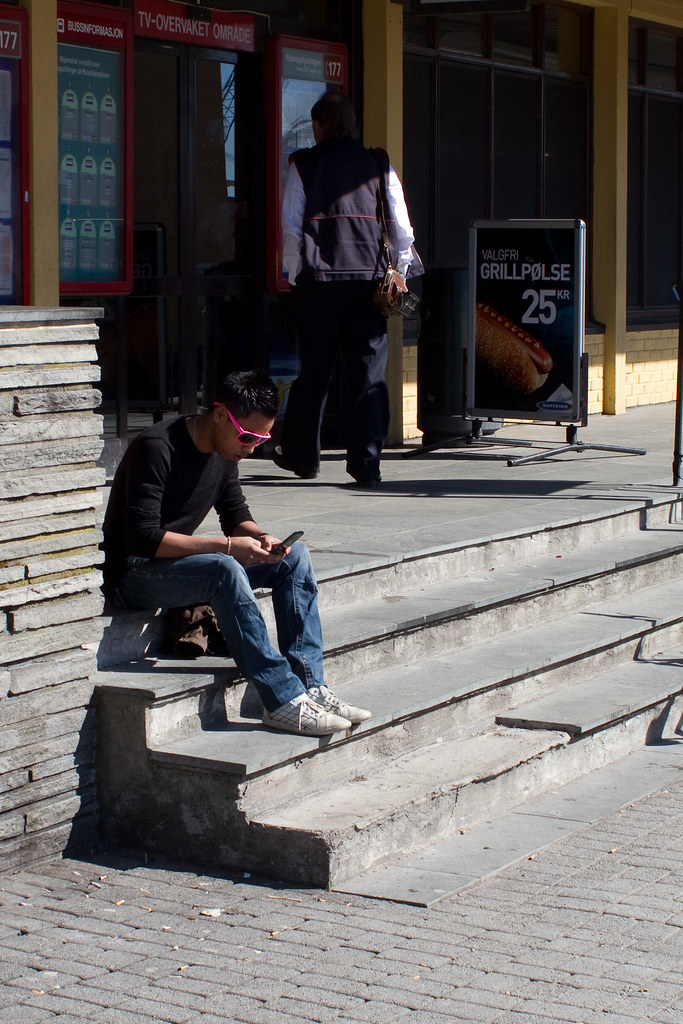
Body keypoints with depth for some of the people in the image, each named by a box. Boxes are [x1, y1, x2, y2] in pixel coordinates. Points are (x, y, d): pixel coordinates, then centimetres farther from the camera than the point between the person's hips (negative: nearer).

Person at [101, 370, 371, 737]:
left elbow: (236, 517, 12)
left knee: (295, 557, -7)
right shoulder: (157, 448, -23)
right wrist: (227, 546, -30)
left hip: (181, 563, 9)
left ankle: (309, 687, -15)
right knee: (224, 569, -36)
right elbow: (143, 538, -28)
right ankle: (283, 700, -34)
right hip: (134, 575, -9)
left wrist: (260, 537, -12)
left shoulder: (225, 452, 3)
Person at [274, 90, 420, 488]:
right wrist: (398, 276, 11)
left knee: (315, 369, 11)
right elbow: (402, 227, 5)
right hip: (369, 278, 1)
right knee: (369, 370, 2)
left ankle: (302, 455, 23)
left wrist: (295, 273, 10)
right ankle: (367, 465, -2)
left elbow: (291, 225, 2)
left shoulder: (304, 165, 4)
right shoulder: (379, 165, 8)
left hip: (319, 279, -1)